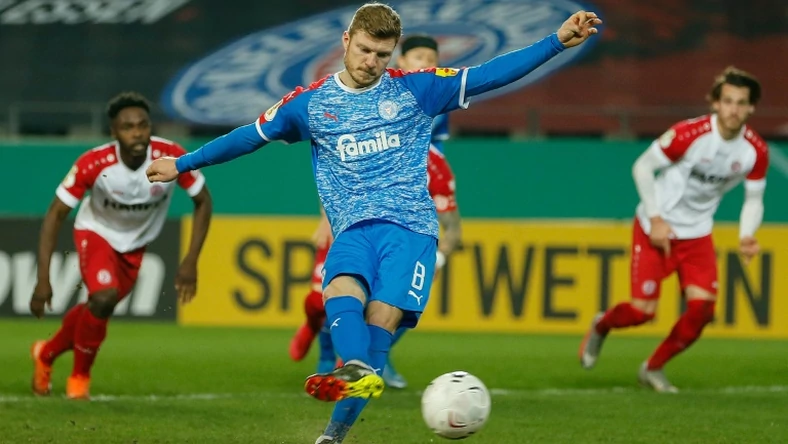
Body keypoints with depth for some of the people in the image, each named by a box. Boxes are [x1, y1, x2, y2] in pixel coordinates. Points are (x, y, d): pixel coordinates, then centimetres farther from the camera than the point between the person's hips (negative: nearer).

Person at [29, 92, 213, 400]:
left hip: (135, 244, 3)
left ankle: (47, 353, 42)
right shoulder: (93, 164, -33)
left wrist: (191, 261, -20)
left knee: (96, 312, 11)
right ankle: (80, 376, -1)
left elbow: (203, 201, -12)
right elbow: (55, 215, -24)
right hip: (96, 232, -3)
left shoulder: (171, 157, -29)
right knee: (104, 297, -27)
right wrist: (43, 279, -29)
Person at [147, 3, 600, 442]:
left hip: (410, 225, -2)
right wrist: (183, 163, 25)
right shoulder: (310, 102, 13)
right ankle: (357, 370, -57)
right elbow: (251, 136, 23)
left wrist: (556, 43, 0)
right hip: (354, 228, 2)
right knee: (341, 290, -31)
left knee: (382, 316, -21)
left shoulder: (416, 89, 9)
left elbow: (487, 75, 6)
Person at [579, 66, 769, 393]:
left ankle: (654, 369, 11)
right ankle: (600, 326, 27)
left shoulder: (755, 151, -11)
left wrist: (746, 236, -16)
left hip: (697, 233, 4)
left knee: (702, 307, -12)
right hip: (656, 228, -4)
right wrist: (656, 219, -18)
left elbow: (754, 199, 3)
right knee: (643, 310, -10)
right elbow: (642, 167, -13)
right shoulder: (688, 134, -24)